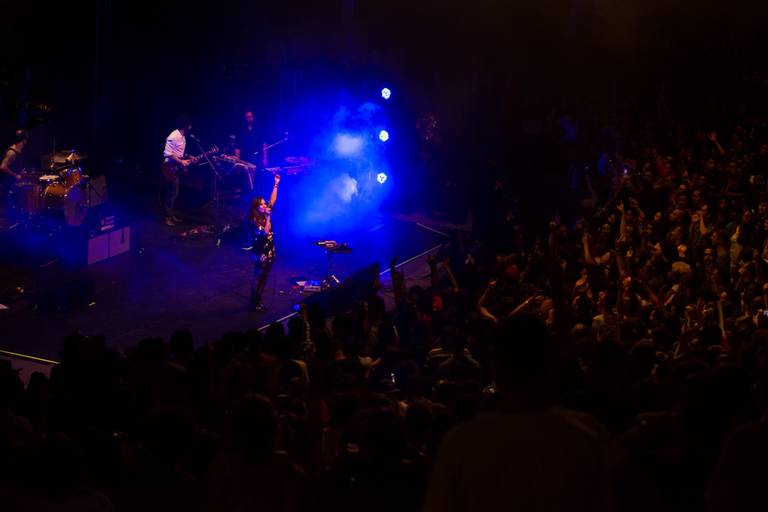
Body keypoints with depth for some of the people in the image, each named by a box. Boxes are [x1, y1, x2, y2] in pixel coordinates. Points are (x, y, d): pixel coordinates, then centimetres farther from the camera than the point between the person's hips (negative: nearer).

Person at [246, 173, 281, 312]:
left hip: (269, 251, 8)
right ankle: (253, 304, 9)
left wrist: (276, 185, -3)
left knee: (264, 277, 13)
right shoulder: (254, 221, -20)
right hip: (261, 253, -8)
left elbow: (273, 200, 4)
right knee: (257, 277, 1)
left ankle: (258, 301, 22)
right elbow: (265, 233, -30)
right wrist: (268, 218, -31)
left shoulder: (265, 214, 0)